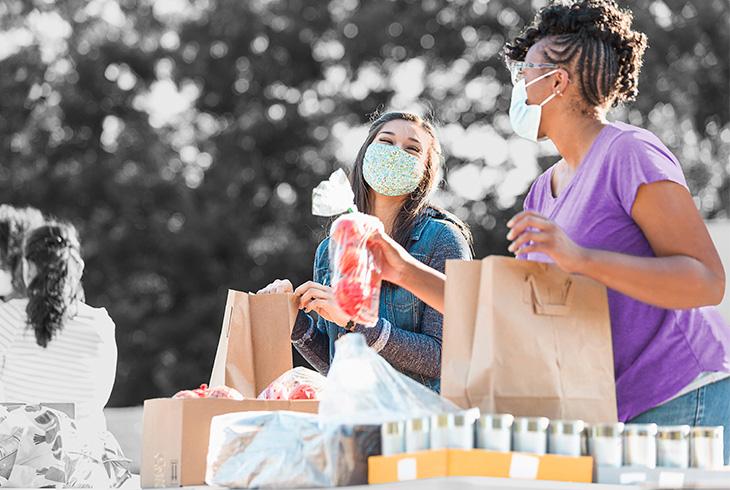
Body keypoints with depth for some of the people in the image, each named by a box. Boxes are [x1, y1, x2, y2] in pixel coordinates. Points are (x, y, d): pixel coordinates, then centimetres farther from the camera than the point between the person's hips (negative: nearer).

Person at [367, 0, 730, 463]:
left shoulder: (631, 154, -11)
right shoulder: (544, 191, 14)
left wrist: (580, 258, -29)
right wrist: (409, 272, 12)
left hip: (682, 400, -7)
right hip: (616, 408, 8)